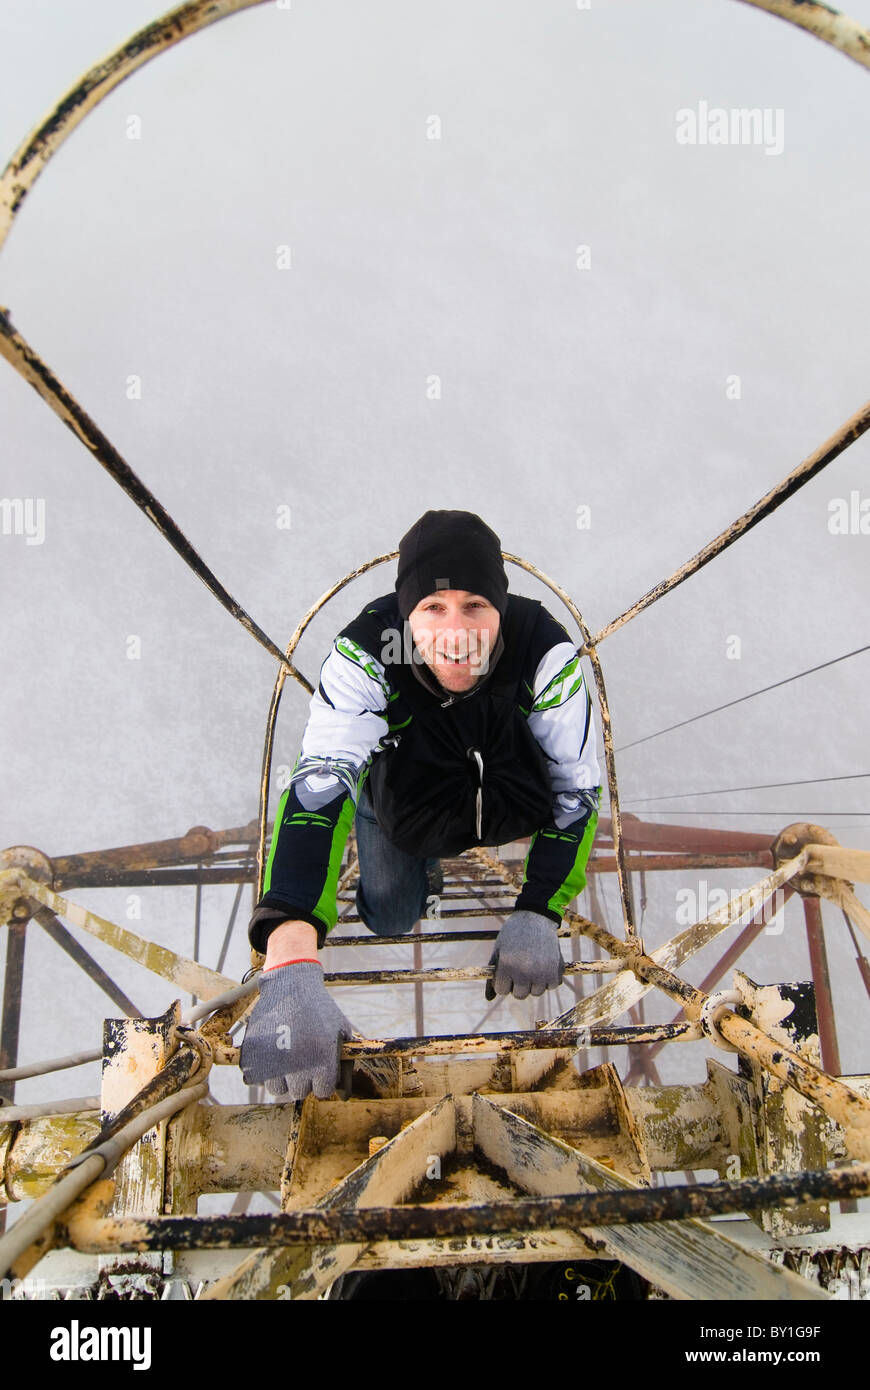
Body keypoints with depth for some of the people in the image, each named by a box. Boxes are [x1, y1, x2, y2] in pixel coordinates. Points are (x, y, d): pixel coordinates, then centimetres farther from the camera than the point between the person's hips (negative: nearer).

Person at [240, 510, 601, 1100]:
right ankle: (425, 862, 36)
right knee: (389, 919, 1)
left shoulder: (547, 651, -38)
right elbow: (316, 786, -51)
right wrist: (291, 967, -64)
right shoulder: (365, 653, -41)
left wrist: (537, 916, -38)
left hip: (502, 785, 2)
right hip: (399, 795, -2)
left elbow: (575, 790, -29)